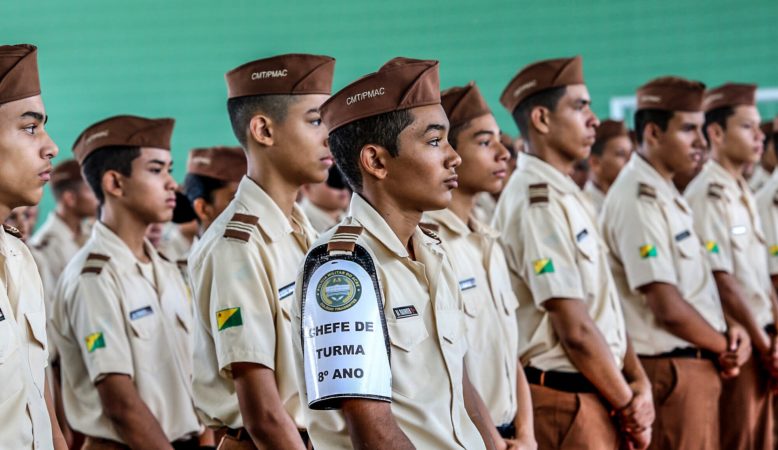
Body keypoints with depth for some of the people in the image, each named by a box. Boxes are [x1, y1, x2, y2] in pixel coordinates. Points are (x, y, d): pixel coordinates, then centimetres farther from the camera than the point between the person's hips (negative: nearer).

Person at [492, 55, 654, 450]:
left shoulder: (567, 195, 14)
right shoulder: (536, 202, -16)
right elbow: (575, 330, -19)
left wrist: (639, 382, 1)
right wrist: (629, 406, -10)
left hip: (595, 392, 9)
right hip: (565, 398, -9)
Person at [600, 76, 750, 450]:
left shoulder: (666, 194, 14)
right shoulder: (638, 201, -17)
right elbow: (669, 308, -22)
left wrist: (730, 334, 0)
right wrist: (725, 347, -6)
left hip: (697, 365, 10)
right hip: (673, 372, -10)